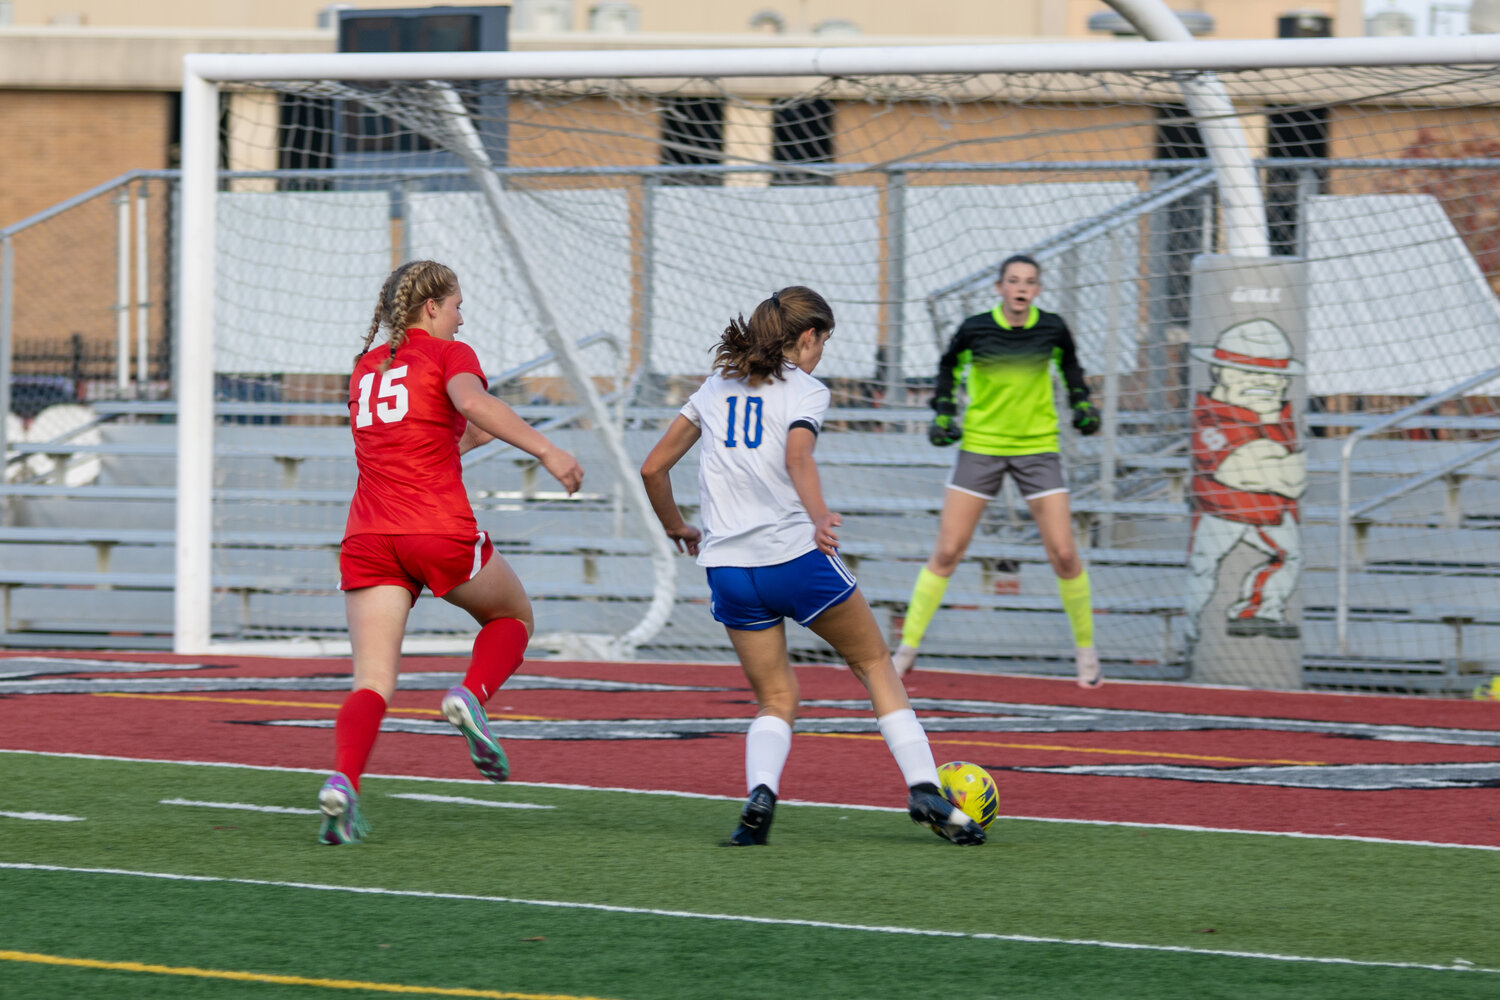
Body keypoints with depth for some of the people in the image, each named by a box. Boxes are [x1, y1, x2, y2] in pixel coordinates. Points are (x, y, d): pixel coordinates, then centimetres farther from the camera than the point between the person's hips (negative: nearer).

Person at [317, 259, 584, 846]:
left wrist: (479, 433, 43)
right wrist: (544, 450, -24)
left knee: (373, 683, -2)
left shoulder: (366, 369, 22)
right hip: (441, 532, -4)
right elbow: (471, 400, -19)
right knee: (513, 613, 24)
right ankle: (471, 696, -4)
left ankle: (342, 782, -29)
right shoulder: (448, 354, 4)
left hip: (370, 535, 4)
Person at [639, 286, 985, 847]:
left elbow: (653, 467, 15)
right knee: (874, 663, 14)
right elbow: (798, 456, -21)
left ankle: (760, 790, -17)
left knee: (776, 699, 13)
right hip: (797, 557, -4)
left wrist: (675, 527, 30)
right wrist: (819, 516, -34)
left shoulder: (716, 388, 15)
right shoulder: (805, 391, 1)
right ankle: (923, 788, 5)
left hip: (729, 568, 4)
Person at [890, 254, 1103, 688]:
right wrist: (944, 414, -1)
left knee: (1064, 555, -5)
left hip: (1037, 448, 1)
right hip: (981, 445, -1)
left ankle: (1085, 649, 13)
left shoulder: (1051, 328, -5)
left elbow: (1068, 363, 17)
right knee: (946, 553, -2)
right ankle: (907, 647, 7)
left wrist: (1081, 404, 4)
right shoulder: (975, 329, -9)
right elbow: (949, 367, 10)